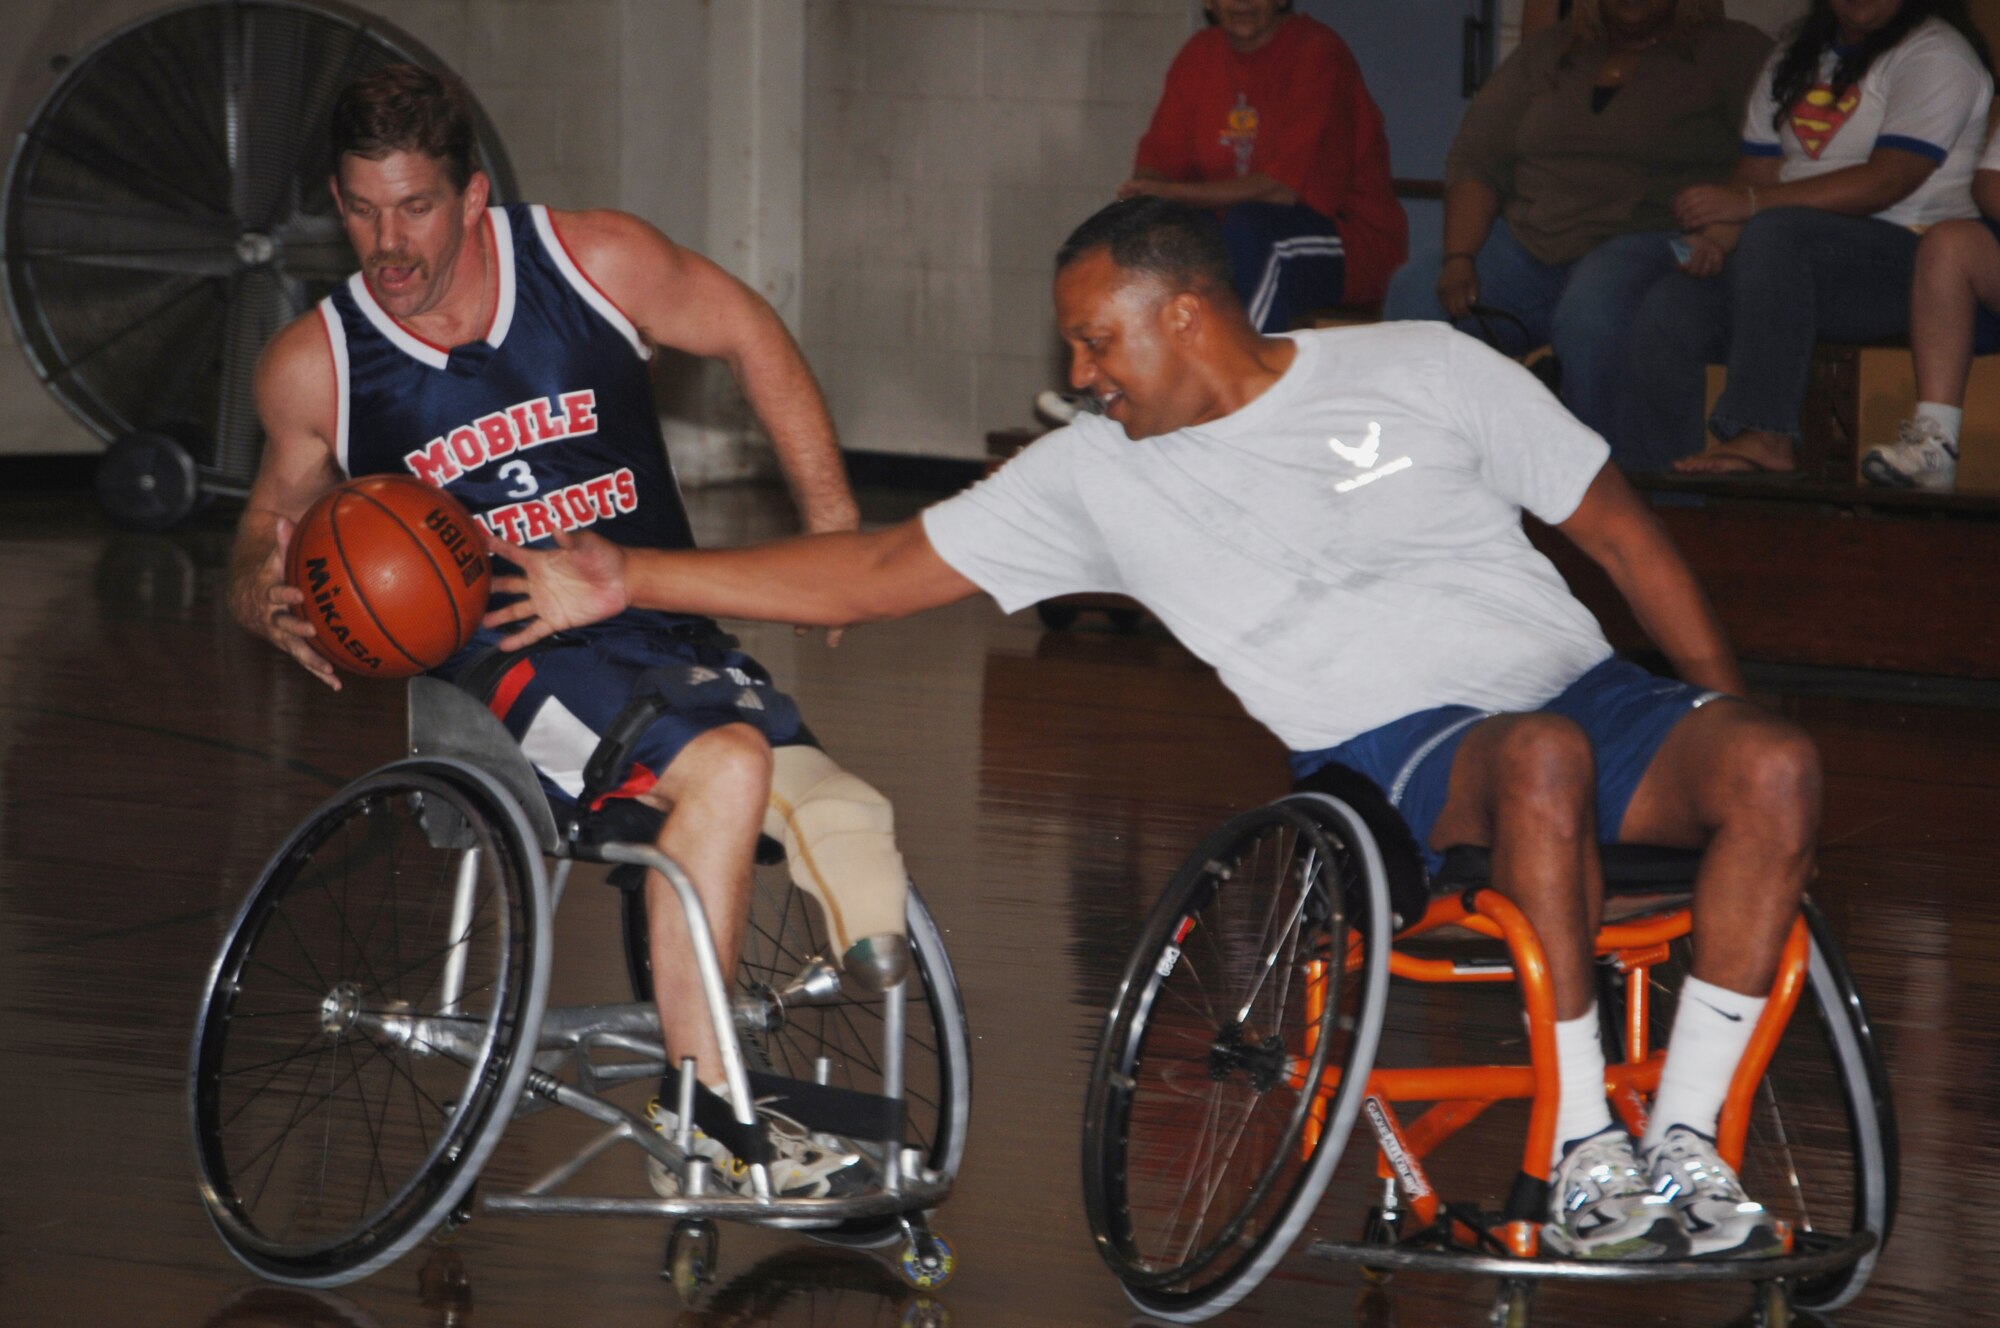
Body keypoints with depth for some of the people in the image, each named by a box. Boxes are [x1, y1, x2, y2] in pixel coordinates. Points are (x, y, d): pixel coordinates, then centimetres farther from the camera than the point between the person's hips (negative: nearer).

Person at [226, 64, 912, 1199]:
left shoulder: (595, 262, -2)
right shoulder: (315, 366, 0)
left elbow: (751, 335, 12)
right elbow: (276, 522, 15)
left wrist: (833, 522, 7)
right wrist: (265, 594, -10)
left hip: (670, 636, 2)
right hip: (508, 668, -2)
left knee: (843, 828, -29)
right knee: (725, 766, -34)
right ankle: (702, 1127, -27)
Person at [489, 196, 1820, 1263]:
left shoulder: (1423, 371, 7)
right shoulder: (1097, 474, 8)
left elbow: (1622, 531, 10)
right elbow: (880, 572, 8)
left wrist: (1719, 696, -2)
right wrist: (630, 578, 1)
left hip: (1585, 684, 2)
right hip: (1390, 756, -1)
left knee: (1776, 765, -30)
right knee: (1542, 757, -38)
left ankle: (1684, 1146, -20)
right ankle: (1584, 1154, -27)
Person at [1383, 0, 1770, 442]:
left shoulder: (1732, 53, 5)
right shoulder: (1546, 53, 19)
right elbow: (1475, 158, 13)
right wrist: (1459, 256, -5)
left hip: (1645, 240, -5)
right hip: (1528, 240, 5)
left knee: (1590, 312, -39)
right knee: (1415, 294, -21)